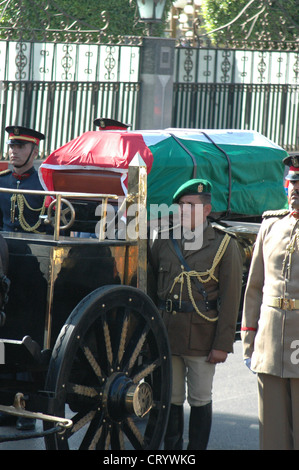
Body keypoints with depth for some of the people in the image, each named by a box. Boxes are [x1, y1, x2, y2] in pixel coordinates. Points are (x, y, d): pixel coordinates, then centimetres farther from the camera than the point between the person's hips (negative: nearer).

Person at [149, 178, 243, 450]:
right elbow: (151, 289, 13)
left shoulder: (225, 246, -1)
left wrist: (222, 344, -9)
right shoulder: (163, 242, 8)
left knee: (200, 401, 5)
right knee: (171, 399, 7)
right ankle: (171, 451, 15)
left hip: (202, 336, -3)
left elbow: (230, 299, -4)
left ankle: (197, 449, 13)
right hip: (166, 334, 3)